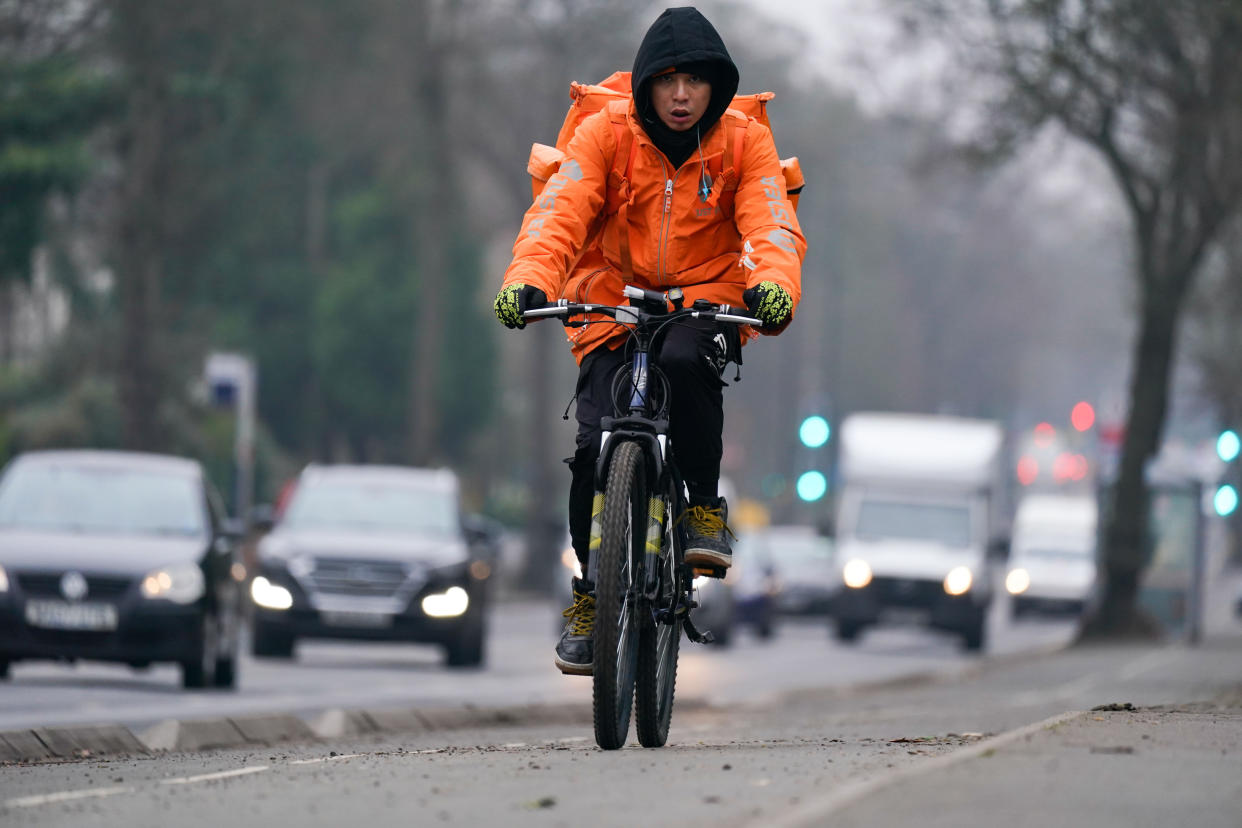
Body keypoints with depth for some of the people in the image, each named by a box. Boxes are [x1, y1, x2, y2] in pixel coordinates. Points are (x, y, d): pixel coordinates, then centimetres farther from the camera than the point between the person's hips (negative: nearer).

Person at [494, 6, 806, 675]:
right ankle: (590, 594, 4)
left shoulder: (743, 143, -8)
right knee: (597, 444, -16)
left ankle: (706, 508, -15)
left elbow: (773, 225, -20)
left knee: (685, 361, -36)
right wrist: (528, 279, -42)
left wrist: (774, 284, -43)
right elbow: (558, 212, -22)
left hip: (706, 299, 0)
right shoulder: (604, 135, -11)